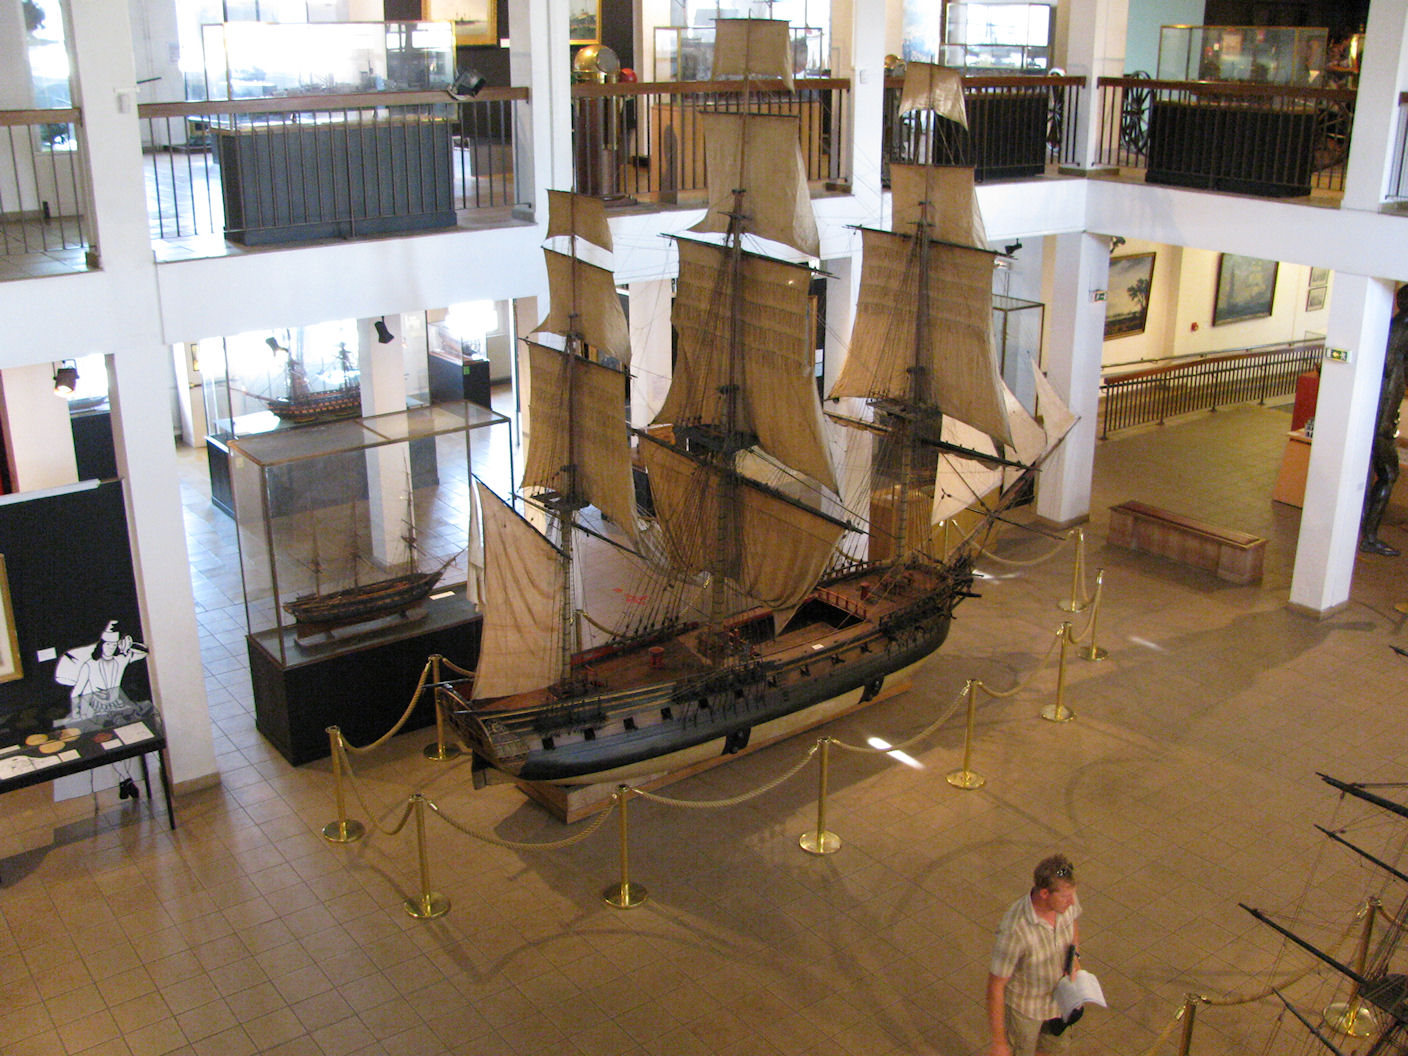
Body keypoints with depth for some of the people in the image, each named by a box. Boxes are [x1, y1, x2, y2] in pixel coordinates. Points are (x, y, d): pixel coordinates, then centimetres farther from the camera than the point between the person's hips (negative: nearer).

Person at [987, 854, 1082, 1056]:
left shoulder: (1066, 902, -23)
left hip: (1057, 993, 5)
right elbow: (995, 986, -30)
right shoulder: (1014, 930, -40)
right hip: (1025, 1004, -5)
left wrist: (1074, 955, -12)